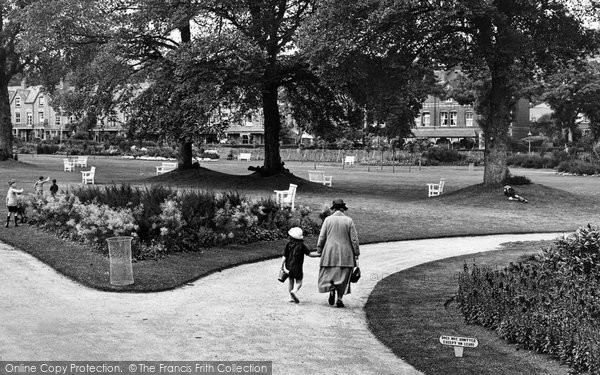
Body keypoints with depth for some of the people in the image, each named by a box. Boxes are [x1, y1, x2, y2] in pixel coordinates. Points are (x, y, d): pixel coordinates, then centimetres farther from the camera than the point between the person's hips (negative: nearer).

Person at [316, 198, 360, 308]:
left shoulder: (328, 219, -1)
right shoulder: (349, 221, -2)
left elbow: (321, 237, 0)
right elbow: (354, 239, -2)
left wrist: (319, 251, 9)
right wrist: (356, 254, 5)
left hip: (330, 253, 0)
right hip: (345, 253, 0)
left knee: (328, 273, 11)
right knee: (343, 277, 7)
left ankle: (331, 288, -16)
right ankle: (340, 299, 4)